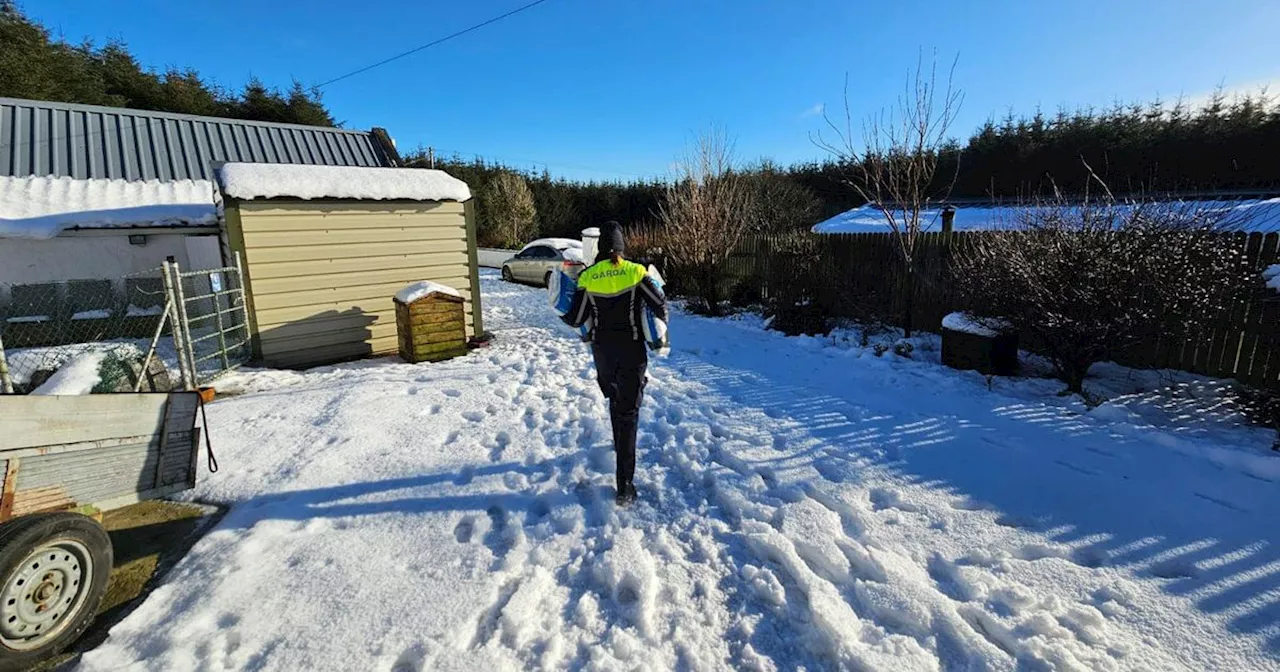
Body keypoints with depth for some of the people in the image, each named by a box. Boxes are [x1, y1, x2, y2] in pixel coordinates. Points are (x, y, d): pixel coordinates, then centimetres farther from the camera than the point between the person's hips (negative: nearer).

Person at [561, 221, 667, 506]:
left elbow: (575, 319, -4)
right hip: (632, 349, -2)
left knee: (615, 400, 29)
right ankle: (625, 486, -4)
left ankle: (621, 447, 50)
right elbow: (660, 306, -8)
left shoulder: (587, 277, -7)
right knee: (628, 412, 1)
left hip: (602, 350, 2)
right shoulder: (636, 272, -10)